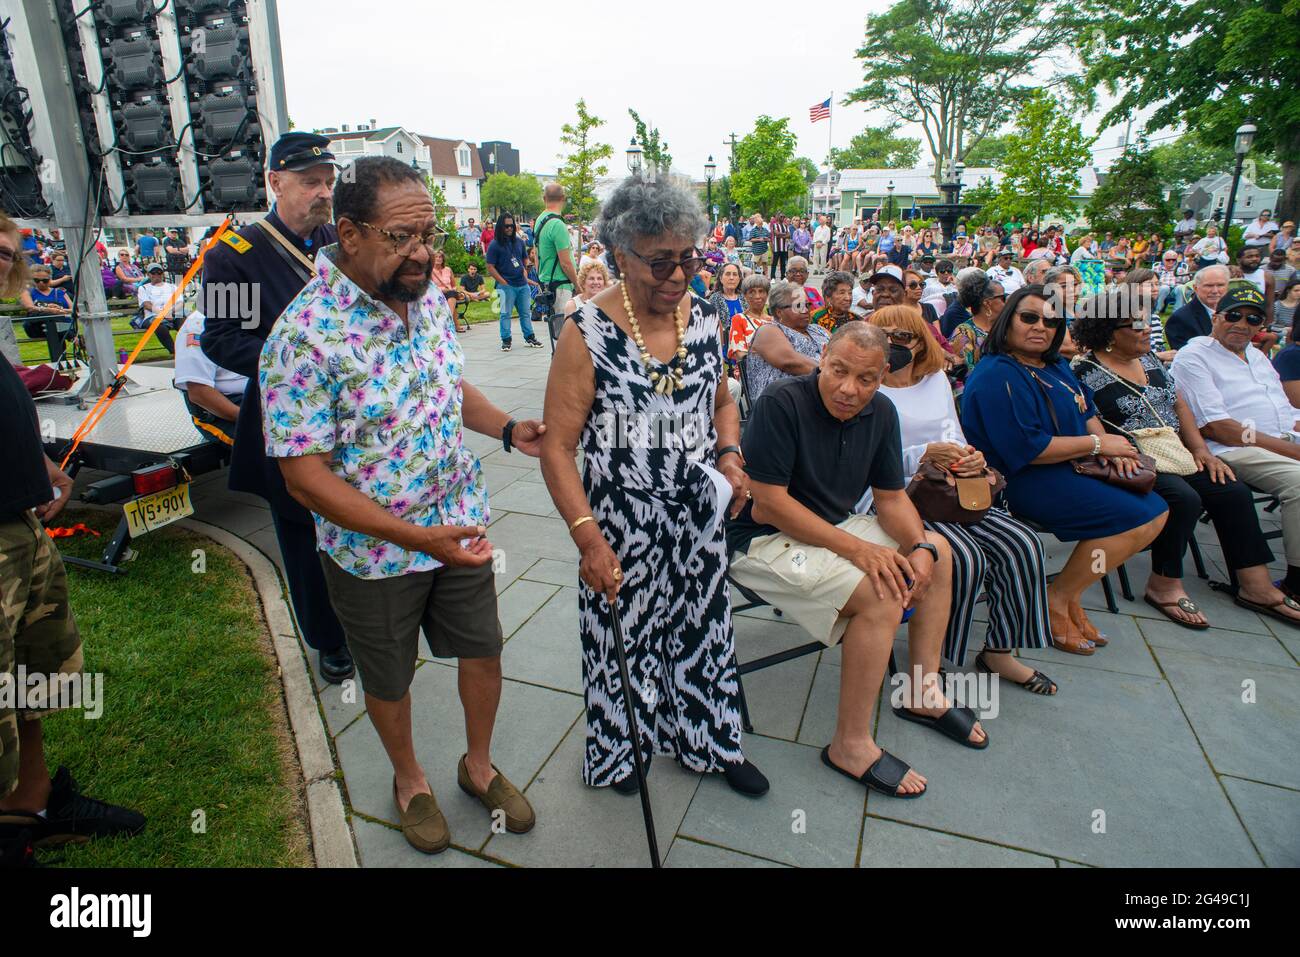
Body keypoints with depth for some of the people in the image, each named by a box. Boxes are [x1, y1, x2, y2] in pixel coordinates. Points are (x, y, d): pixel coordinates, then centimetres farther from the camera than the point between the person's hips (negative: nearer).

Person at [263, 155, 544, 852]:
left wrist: (507, 428, -6)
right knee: (390, 680, 19)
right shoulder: (304, 338, -24)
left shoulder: (427, 295, -4)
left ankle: (479, 765, 47)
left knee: (483, 651, 19)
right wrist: (415, 536, -30)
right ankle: (408, 779, 49)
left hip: (462, 525, 6)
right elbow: (306, 478, -22)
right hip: (375, 552, -5)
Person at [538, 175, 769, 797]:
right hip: (621, 521, -4)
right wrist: (587, 538, -25)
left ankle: (709, 741, 45)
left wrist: (730, 455, -4)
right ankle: (620, 746, 43)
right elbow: (557, 446, -16)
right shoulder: (588, 333, -16)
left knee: (702, 623, 19)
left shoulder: (704, 318, 0)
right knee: (623, 632, 14)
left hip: (698, 512, 5)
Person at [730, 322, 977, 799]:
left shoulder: (880, 412, 0)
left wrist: (920, 549, -14)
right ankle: (850, 745, -10)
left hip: (833, 526, 9)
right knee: (880, 595, -26)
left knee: (938, 551, 9)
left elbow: (891, 496, 6)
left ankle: (923, 692, 19)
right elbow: (768, 504, -26)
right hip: (765, 539, -8)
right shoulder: (781, 404, -23)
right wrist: (857, 548, -27)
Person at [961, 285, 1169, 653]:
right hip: (1022, 482, -10)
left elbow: (1086, 411, 24)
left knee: (1156, 511, 5)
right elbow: (1027, 449, -24)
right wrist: (1097, 444, -13)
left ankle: (1069, 595, 8)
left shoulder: (1055, 366, 14)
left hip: (1069, 470, 10)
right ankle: (1057, 601, -2)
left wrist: (1113, 448, 3)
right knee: (1133, 517, -18)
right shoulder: (997, 376, -18)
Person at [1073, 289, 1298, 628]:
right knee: (1184, 498, -29)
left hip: (1174, 455, 8)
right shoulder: (1085, 373, -10)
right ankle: (1164, 585, -11)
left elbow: (1179, 405, 17)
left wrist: (1200, 449, 7)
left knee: (1234, 492, -6)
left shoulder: (1149, 360, 15)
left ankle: (1256, 584, 3)